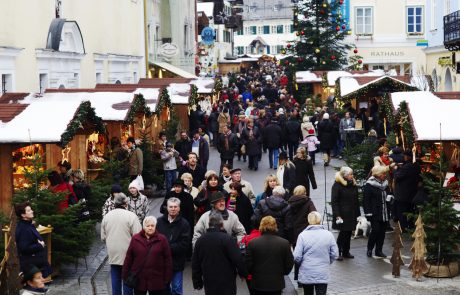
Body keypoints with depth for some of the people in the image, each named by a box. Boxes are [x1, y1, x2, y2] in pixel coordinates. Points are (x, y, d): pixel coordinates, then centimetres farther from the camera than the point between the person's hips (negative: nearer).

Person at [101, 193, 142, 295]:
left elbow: (103, 237, 10)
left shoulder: (107, 216, 4)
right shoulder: (131, 216, -12)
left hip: (113, 255, 4)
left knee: (115, 280, 12)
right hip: (127, 254, -4)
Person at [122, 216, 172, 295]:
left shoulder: (162, 239, -3)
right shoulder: (135, 239, 1)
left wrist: (167, 279, -3)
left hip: (156, 282, -1)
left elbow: (168, 260, -1)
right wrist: (126, 276, 3)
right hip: (139, 280, 1)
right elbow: (128, 258, 5)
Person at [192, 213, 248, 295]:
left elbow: (195, 263, 10)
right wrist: (243, 273, 1)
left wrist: (197, 282, 18)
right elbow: (238, 259, -15)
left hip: (209, 283, 5)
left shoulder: (200, 240, 4)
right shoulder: (227, 239, -15)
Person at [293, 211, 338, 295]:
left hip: (306, 273, 0)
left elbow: (297, 257, -11)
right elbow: (334, 254, 0)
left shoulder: (302, 235, -11)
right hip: (322, 274, 0)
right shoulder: (328, 235, -5)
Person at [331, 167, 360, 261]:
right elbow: (334, 201, -11)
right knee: (343, 233, -6)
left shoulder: (353, 185, 11)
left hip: (351, 214, 6)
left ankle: (346, 252, 18)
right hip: (342, 214, -6)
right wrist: (337, 215, -17)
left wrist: (358, 213, 11)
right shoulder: (337, 185, -8)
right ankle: (338, 252, 3)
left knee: (349, 233, 7)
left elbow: (356, 201, 16)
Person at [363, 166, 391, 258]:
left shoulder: (385, 183, 13)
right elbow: (366, 200, -10)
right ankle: (369, 249, 7)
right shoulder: (369, 185, -8)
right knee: (376, 230, -10)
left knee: (382, 231, 5)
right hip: (375, 214, -6)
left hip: (384, 214, 6)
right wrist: (368, 213, -15)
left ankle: (379, 250, 14)